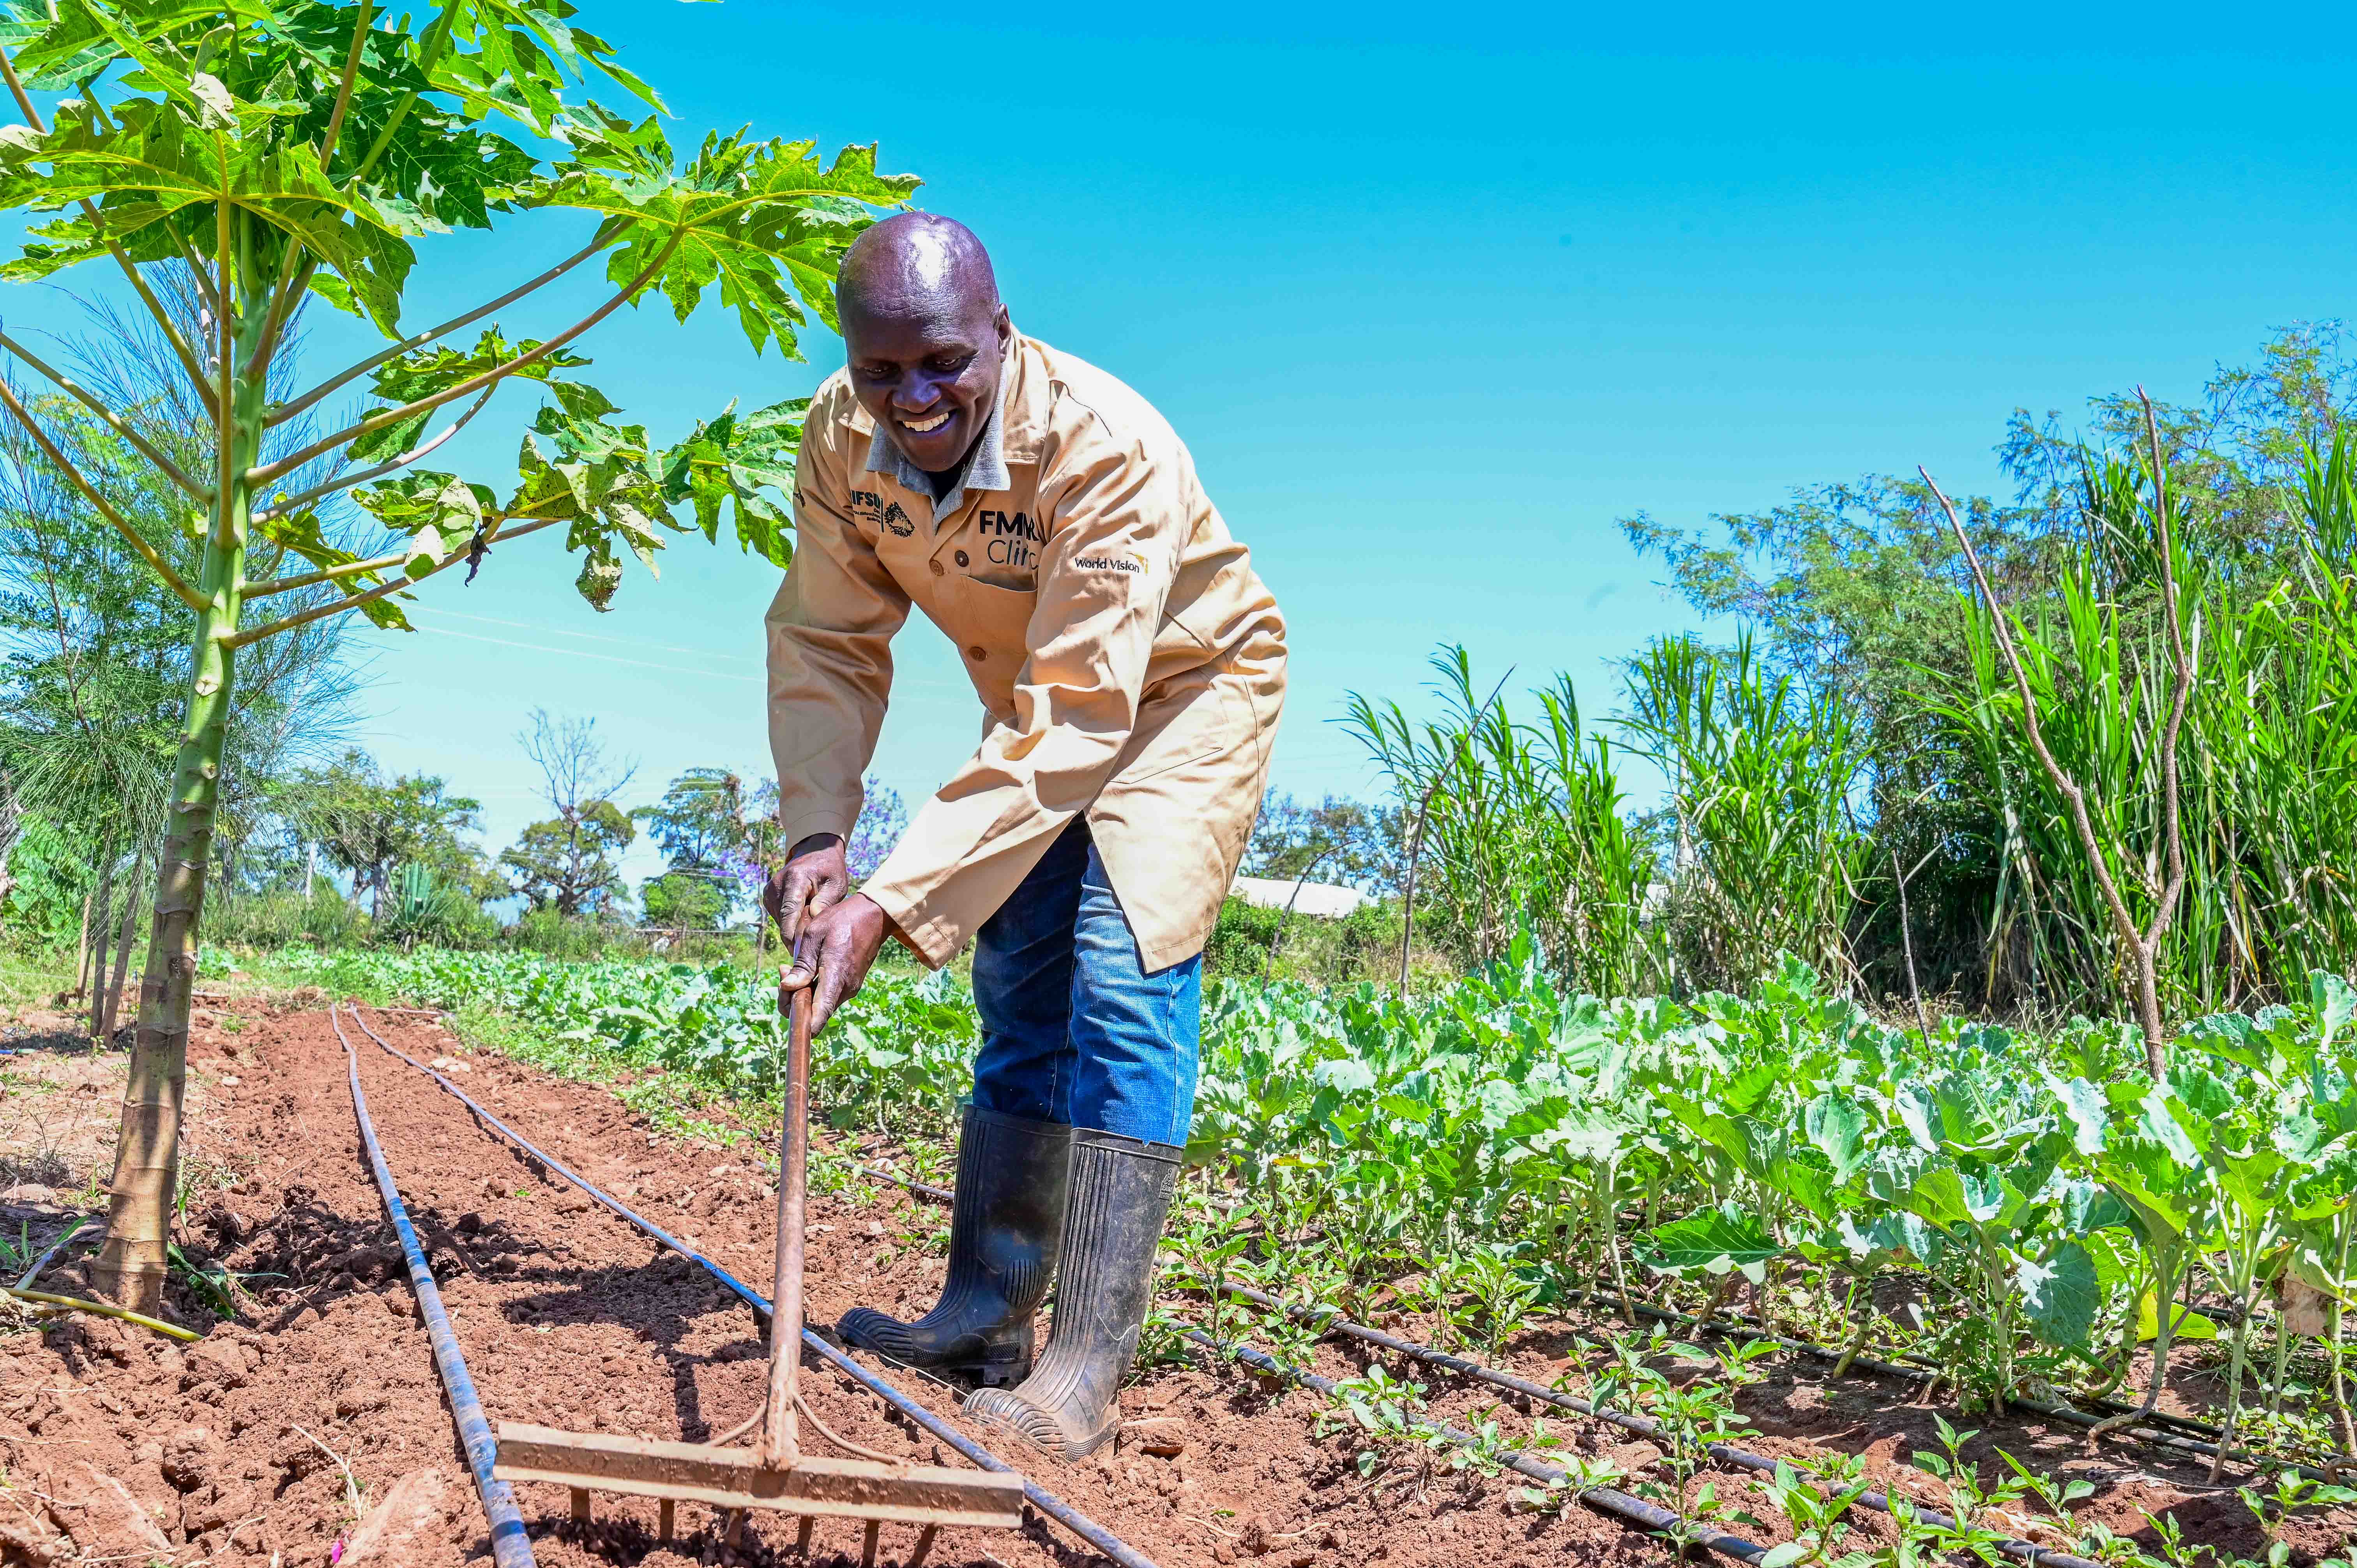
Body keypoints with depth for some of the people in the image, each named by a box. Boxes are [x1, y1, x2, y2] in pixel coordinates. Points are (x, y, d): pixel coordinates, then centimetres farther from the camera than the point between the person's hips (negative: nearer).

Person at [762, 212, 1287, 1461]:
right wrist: (816, 831, -27)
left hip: (1184, 686, -6)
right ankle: (986, 1314, 17)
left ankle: (1085, 1372, -17)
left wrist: (892, 901, -46)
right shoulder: (841, 436, -18)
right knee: (1017, 991, 7)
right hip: (1038, 699, 6)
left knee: (1125, 976, -19)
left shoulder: (1107, 448, -37)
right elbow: (825, 644, -11)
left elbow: (1078, 719, -41)